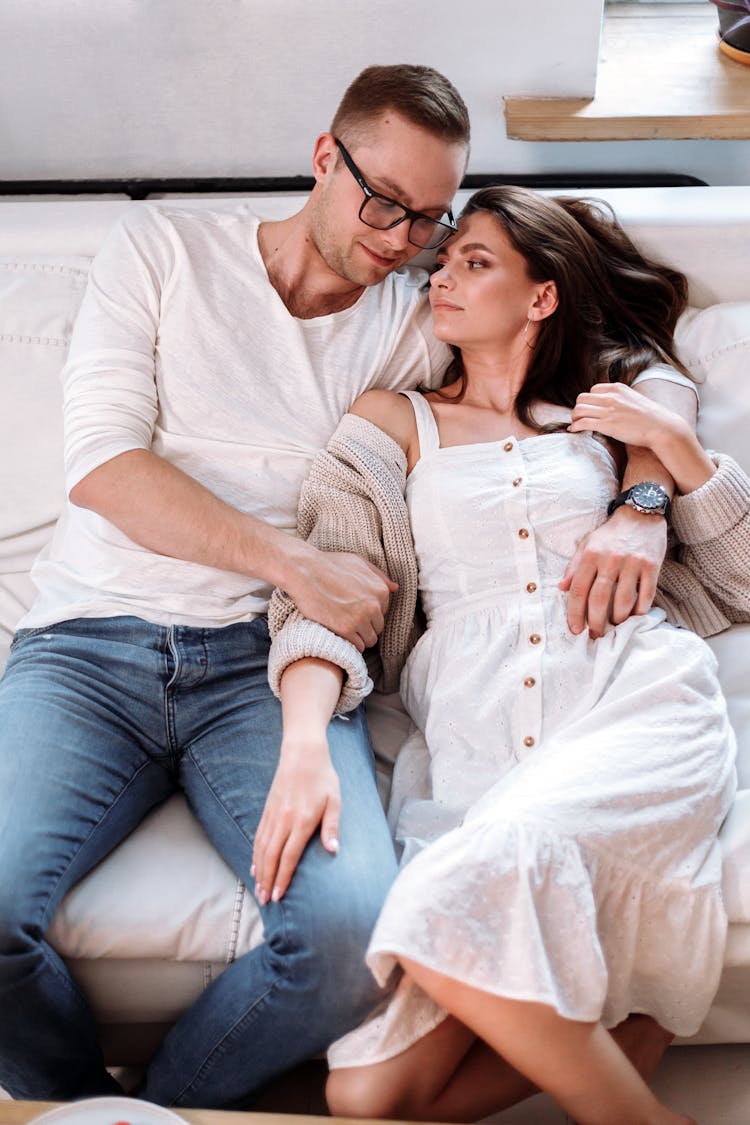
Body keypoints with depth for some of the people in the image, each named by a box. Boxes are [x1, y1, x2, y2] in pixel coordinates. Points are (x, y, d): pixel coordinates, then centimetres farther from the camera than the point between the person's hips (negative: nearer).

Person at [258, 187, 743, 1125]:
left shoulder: (606, 416, 21)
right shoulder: (393, 422, 19)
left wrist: (674, 448, 6)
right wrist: (307, 743, -14)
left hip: (635, 704, -1)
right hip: (474, 736, 1)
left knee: (485, 874, -35)